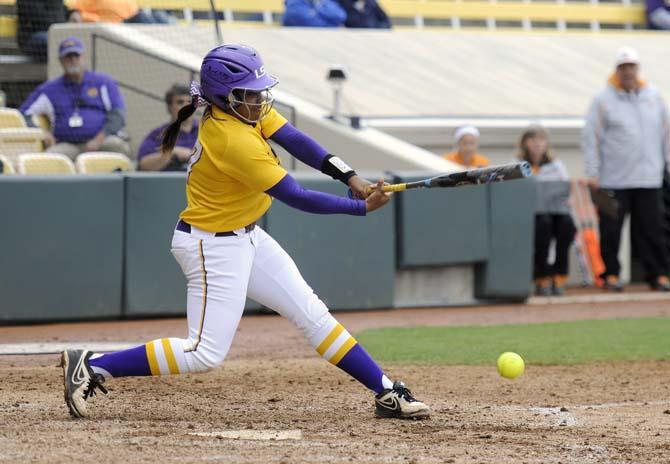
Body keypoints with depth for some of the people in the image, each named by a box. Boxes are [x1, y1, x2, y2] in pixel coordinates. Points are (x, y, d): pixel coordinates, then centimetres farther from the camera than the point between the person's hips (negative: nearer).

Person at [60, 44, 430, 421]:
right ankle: (90, 367, -1)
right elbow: (297, 197, -25)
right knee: (206, 354, -8)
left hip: (246, 237, 10)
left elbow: (296, 141, -9)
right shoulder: (235, 142, -29)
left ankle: (388, 393, 13)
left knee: (313, 314, 9)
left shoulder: (245, 108, -3)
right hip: (214, 247, -10)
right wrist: (363, 208, -20)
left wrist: (350, 178, -21)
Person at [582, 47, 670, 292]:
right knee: (611, 230, 0)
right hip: (613, 178, -2)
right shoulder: (603, 101, 1)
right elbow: (591, 138, 0)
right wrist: (592, 174, -5)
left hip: (648, 178, 2)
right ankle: (611, 274, 11)